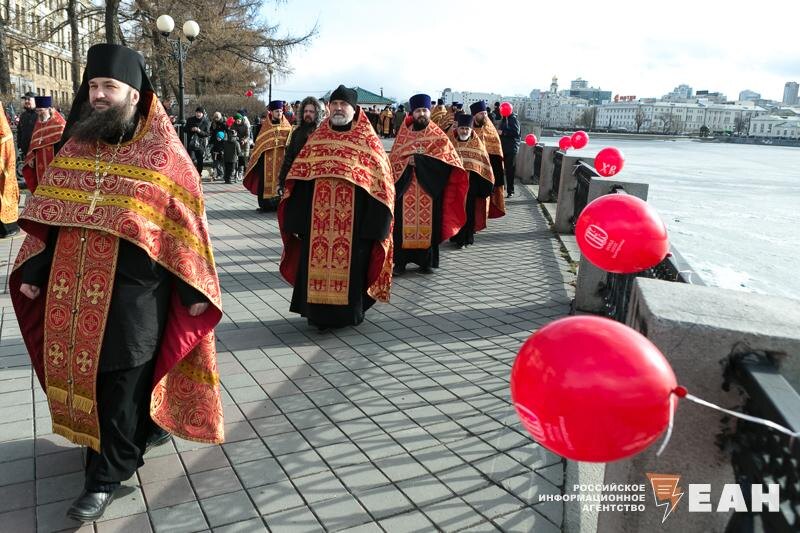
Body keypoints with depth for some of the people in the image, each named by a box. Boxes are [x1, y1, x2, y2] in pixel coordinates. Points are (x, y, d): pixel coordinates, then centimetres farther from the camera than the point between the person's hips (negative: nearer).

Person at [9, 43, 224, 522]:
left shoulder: (163, 153, -6)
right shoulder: (76, 145, 9)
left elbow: (186, 222, -6)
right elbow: (49, 212, 13)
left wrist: (193, 289, -7)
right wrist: (33, 272, 10)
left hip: (132, 289, -5)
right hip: (73, 288, 6)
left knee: (121, 381, 2)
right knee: (83, 370, 15)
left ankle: (108, 475, 18)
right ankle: (146, 427, 38)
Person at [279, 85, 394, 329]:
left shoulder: (367, 140, 3)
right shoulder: (317, 138, 12)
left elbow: (380, 179, -1)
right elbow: (297, 177, 11)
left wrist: (376, 222, -8)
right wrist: (295, 218, 4)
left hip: (354, 218, -3)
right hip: (317, 218, 3)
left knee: (350, 262, 3)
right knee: (316, 260, 5)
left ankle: (350, 310, 18)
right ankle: (317, 311, 18)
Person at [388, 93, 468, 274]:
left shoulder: (438, 135, 6)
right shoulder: (403, 134, 9)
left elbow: (447, 157, -7)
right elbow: (394, 159, 5)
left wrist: (419, 159, -14)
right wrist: (408, 160, -15)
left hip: (429, 187, 0)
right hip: (406, 187, 1)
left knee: (428, 222, 1)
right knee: (404, 222, -3)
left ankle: (427, 260, 11)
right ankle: (400, 260, 4)